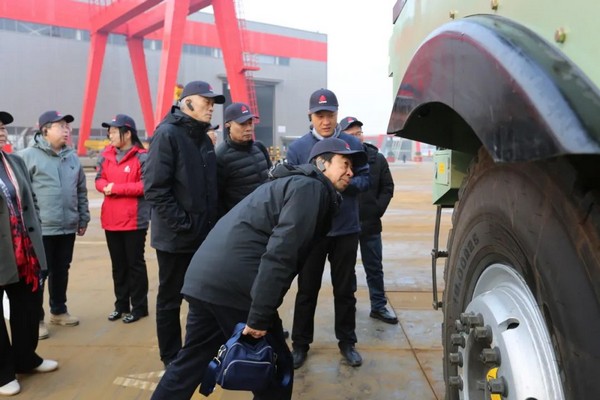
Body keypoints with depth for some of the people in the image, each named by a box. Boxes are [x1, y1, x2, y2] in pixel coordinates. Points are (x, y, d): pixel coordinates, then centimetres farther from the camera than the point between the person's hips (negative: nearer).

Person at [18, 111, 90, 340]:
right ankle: (36, 318, 18)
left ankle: (58, 311, 32)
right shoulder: (28, 156, -8)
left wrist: (83, 219, 15)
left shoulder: (72, 157, 10)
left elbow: (81, 191, 15)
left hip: (67, 228, 5)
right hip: (40, 229, -5)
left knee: (61, 272, 16)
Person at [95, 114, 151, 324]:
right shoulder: (106, 155, 9)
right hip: (110, 219, 7)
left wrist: (117, 188, -18)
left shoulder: (142, 157, -11)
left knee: (135, 263, 5)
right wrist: (105, 187, -12)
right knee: (118, 264, 16)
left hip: (134, 220, -6)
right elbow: (99, 179, 11)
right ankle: (121, 304, 30)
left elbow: (146, 185, -18)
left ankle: (139, 306, 17)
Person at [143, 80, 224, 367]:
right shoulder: (168, 134, -13)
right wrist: (183, 224, -20)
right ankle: (172, 359, 23)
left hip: (204, 235, 8)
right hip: (176, 236, -7)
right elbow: (154, 188, -21)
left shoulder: (203, 138, 12)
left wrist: (210, 221, 7)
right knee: (170, 299, 9)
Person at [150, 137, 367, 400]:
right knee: (274, 367, 9)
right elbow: (280, 254, -19)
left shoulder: (296, 183, 25)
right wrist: (260, 317, -18)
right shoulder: (311, 188, -5)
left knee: (192, 362, 23)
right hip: (233, 286, -10)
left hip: (204, 278, 10)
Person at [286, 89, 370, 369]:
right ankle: (300, 343, 26)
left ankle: (347, 341, 30)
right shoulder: (297, 147, -3)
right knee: (307, 289, 11)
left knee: (345, 288, 14)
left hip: (346, 230, 1)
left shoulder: (353, 144, 0)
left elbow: (365, 179, 0)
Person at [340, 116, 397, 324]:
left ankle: (379, 306, 24)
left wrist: (377, 210, -5)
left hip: (370, 225, 2)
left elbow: (387, 188, 5)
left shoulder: (377, 158, 1)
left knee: (375, 268, 12)